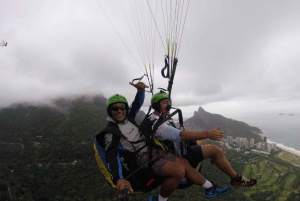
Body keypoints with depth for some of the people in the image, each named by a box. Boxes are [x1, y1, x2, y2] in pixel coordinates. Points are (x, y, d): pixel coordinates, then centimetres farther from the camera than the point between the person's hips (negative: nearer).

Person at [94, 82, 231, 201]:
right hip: (143, 158, -8)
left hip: (153, 150, 8)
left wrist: (140, 90, -12)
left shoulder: (128, 119, 7)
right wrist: (118, 179, -45)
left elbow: (138, 103, 11)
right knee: (179, 171, -24)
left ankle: (211, 188, 23)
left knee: (185, 164, 6)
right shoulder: (110, 132, -13)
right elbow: (112, 156, -27)